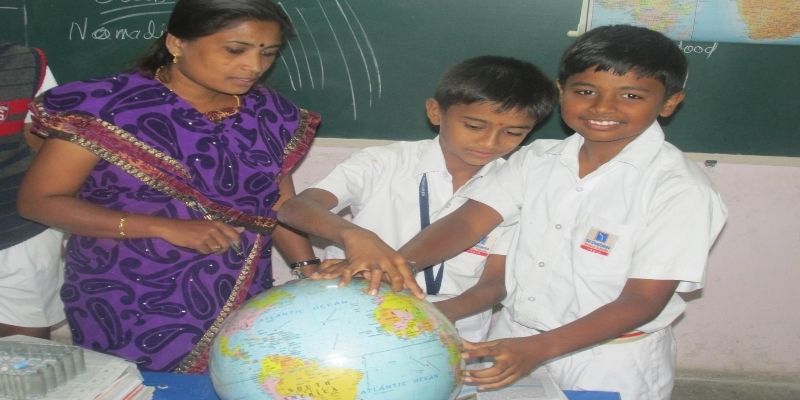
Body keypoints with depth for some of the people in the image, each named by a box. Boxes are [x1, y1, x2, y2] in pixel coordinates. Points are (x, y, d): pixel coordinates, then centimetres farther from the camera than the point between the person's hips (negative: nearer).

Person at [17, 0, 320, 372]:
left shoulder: (270, 113, 1)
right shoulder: (109, 107, -13)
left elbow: (281, 205, 7)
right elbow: (38, 200, -12)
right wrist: (166, 228, -21)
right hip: (132, 314, -4)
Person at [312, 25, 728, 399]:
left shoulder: (680, 190, -17)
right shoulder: (537, 160, -1)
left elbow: (643, 300, -19)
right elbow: (468, 220, -10)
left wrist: (538, 349, -30)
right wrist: (401, 259, -30)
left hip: (609, 367, -4)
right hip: (513, 342, 4)